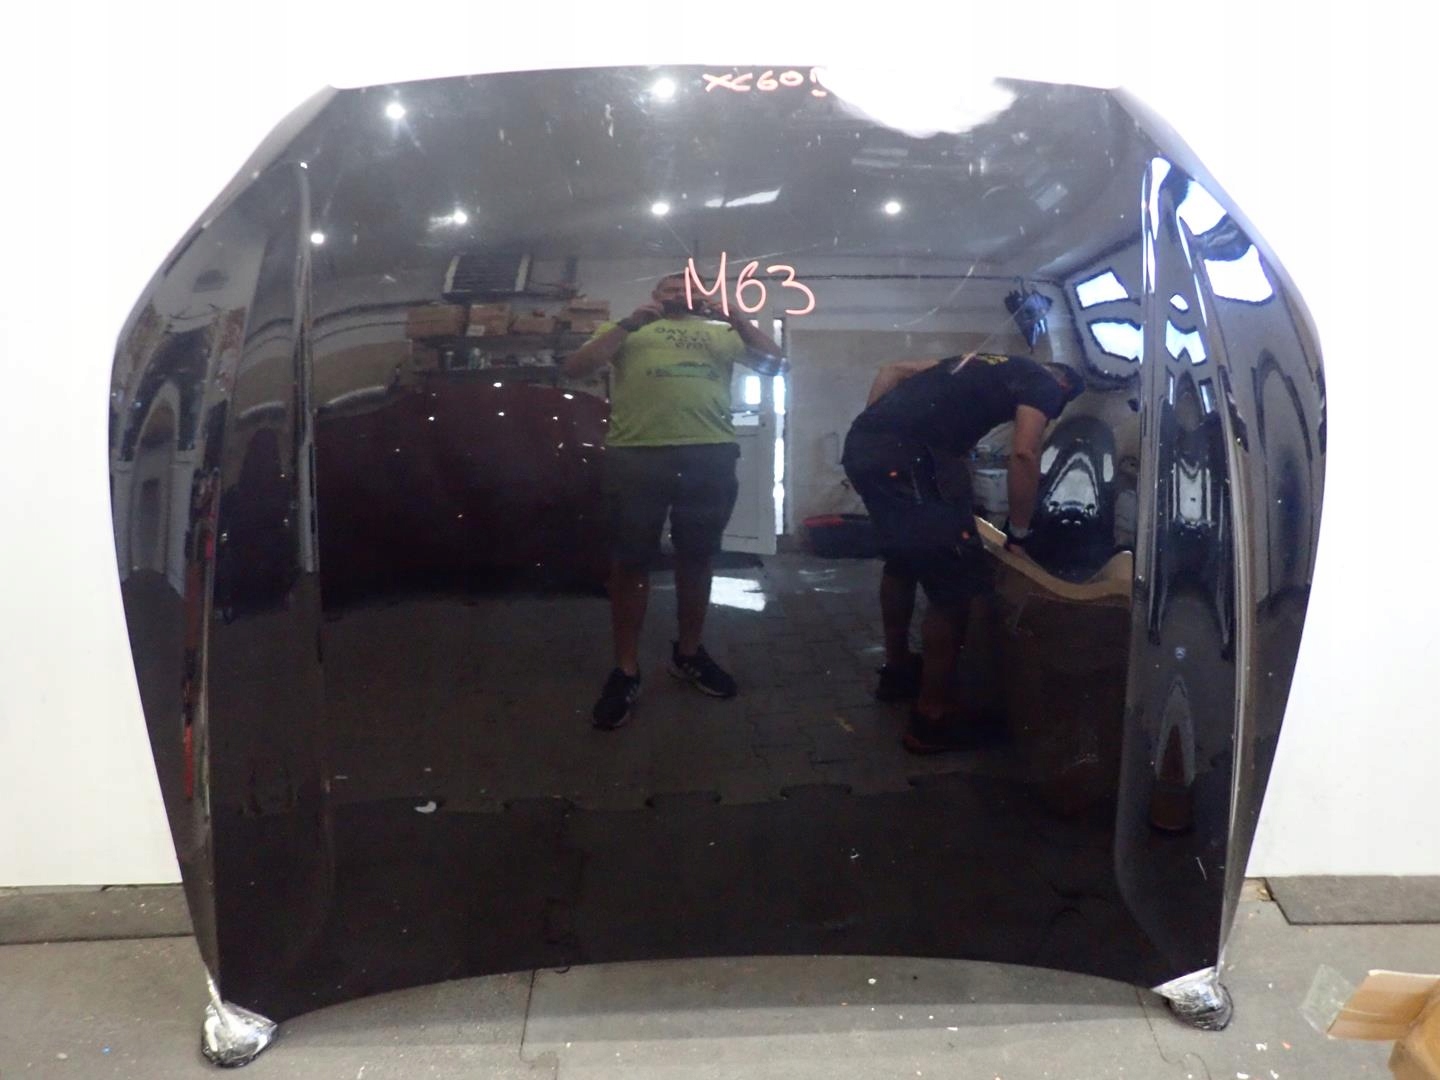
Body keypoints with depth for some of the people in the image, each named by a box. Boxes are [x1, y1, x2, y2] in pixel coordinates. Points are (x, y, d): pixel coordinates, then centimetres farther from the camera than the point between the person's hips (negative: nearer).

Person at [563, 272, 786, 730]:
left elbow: (774, 363, 11)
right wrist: (629, 323, -2)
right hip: (636, 455, -2)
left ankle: (688, 653, 30)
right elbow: (575, 368, 5)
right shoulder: (627, 328, 17)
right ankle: (625, 671, 12)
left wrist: (735, 316, 1)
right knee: (630, 562, 1)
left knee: (696, 558, 13)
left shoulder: (720, 331, 20)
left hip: (710, 455, 2)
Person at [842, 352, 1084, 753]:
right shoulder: (1044, 384, 9)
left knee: (902, 560, 27)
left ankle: (898, 670, 43)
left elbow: (894, 369, 28)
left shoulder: (986, 364, 32)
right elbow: (1023, 454, -7)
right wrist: (1018, 533, 3)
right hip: (898, 457, -9)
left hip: (861, 443, 9)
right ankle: (932, 718, 7)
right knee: (954, 582, -1)